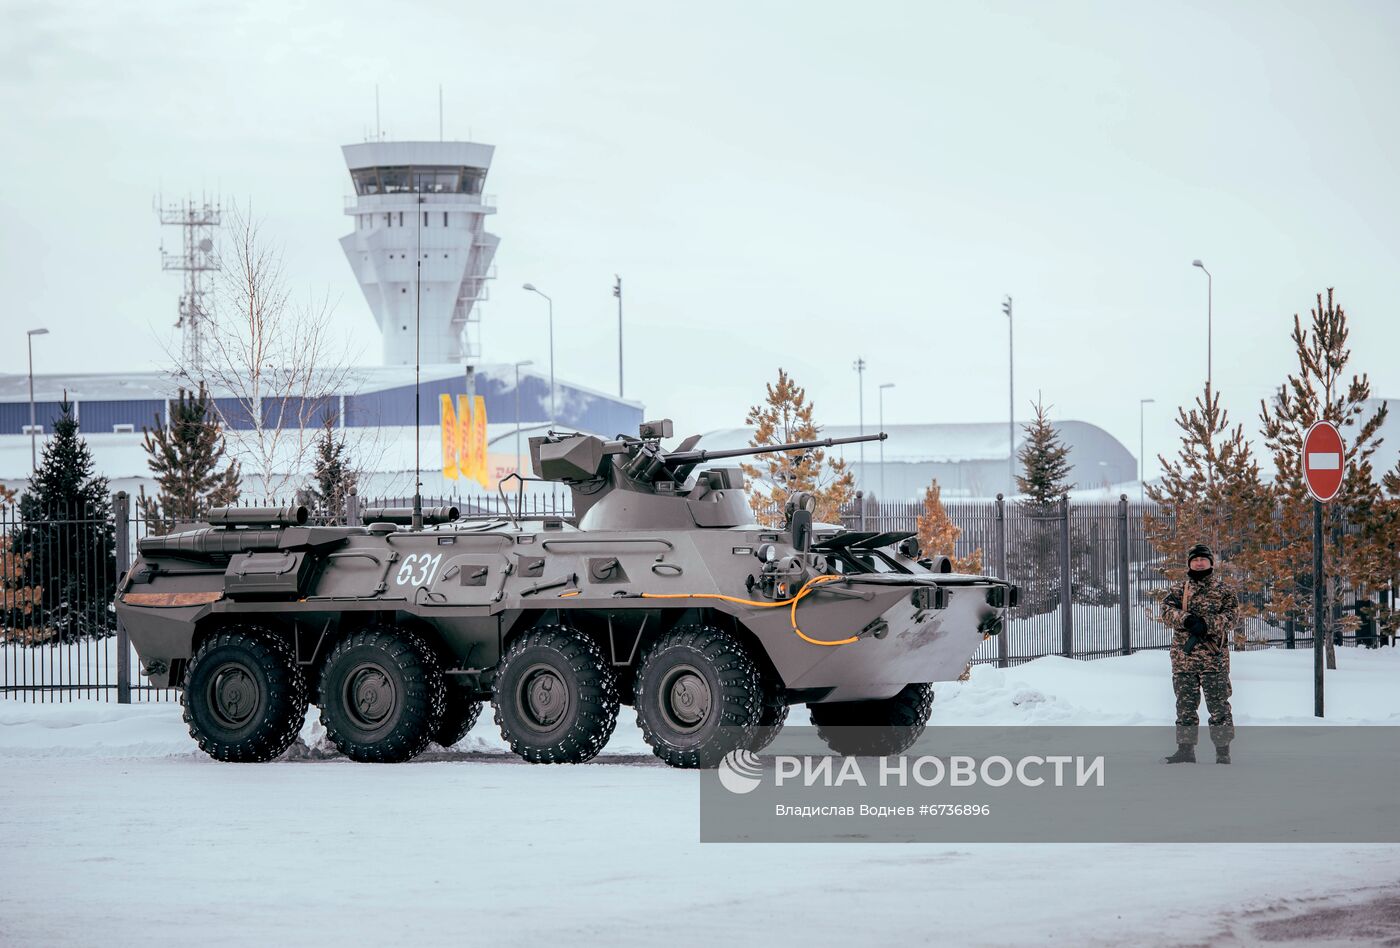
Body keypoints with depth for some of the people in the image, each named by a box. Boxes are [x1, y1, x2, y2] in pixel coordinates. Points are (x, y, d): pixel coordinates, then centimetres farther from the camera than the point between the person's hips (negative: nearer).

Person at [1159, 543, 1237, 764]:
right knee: (1185, 705, 7)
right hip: (1183, 657, 3)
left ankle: (1223, 752, 0)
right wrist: (1187, 619, -21)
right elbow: (1167, 611, -2)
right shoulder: (1179, 590, 13)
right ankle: (1186, 750, 13)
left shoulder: (1223, 590, 6)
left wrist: (1206, 623, -20)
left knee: (1218, 705, -3)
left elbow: (1229, 618, -5)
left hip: (1214, 657, -3)